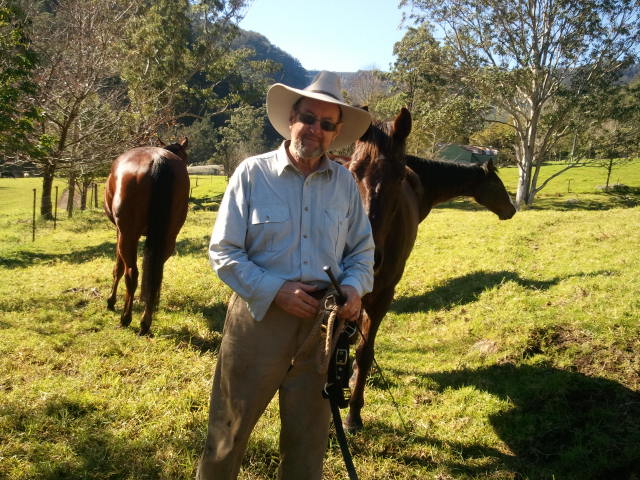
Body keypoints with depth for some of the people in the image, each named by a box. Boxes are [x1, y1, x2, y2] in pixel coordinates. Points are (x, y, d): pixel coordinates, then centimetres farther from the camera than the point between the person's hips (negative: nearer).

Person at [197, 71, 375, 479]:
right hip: (260, 316, -2)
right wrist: (276, 290, -17)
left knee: (309, 433, 16)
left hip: (323, 322, 3)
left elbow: (363, 249, 10)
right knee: (231, 425, 11)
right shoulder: (252, 174, -7)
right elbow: (223, 251, -7)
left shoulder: (345, 182, 3)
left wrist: (354, 286, -11)